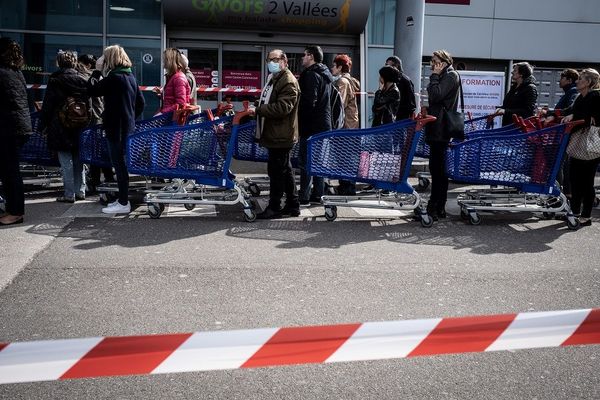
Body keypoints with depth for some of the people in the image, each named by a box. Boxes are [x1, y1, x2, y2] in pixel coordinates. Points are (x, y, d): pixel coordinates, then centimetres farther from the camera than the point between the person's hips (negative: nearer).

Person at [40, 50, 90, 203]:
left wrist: (43, 125, 2)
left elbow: (47, 105, -5)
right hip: (80, 127, 4)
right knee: (78, 160, 12)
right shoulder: (82, 80, 4)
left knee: (66, 162, -2)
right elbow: (89, 104, 6)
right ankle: (80, 191, 17)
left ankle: (69, 194, 0)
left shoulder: (55, 80, -7)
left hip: (61, 127, -4)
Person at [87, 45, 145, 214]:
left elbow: (92, 90, -13)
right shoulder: (130, 76, 11)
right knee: (122, 163, 14)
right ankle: (122, 198, 22)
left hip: (116, 128, -9)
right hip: (128, 127, 9)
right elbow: (140, 103, 16)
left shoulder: (114, 77, -16)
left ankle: (123, 203, 0)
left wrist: (97, 70, -5)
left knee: (119, 164, -4)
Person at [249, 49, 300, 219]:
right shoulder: (274, 79, 20)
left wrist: (258, 110, -21)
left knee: (277, 171, -5)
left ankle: (274, 208, 2)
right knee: (285, 171, 14)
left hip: (281, 136, -11)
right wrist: (258, 110, 12)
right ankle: (292, 205, 22)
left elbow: (283, 107, -24)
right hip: (276, 134, 11)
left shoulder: (289, 81, -13)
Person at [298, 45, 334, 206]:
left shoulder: (311, 75, -14)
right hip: (324, 124, 10)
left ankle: (304, 197, -5)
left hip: (311, 125, -9)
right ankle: (317, 195, 17)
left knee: (305, 161, -6)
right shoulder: (325, 74, 16)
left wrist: (298, 118, -10)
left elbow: (309, 102, -21)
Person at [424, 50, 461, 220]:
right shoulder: (444, 76, 21)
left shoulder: (451, 76, -7)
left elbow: (435, 95, -18)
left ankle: (435, 208, -7)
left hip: (441, 129, -10)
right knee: (439, 169, 11)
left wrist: (434, 75, -8)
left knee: (437, 169, -9)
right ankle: (439, 208, 16)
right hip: (437, 129, 10)